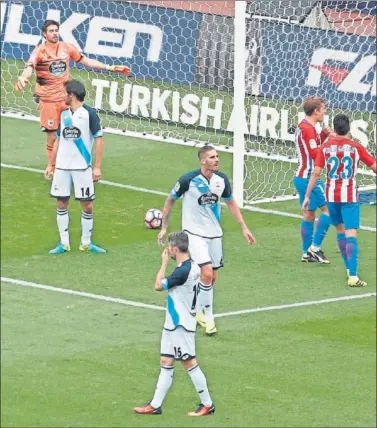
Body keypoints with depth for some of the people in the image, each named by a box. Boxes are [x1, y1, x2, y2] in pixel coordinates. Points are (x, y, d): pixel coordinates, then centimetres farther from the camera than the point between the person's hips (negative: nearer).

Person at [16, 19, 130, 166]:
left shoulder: (67, 48, 2)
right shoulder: (40, 51, -11)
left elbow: (86, 61, 13)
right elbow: (29, 67, -28)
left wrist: (110, 68, 11)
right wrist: (23, 78, -52)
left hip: (65, 98, 4)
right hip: (48, 99, -4)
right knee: (52, 136, 1)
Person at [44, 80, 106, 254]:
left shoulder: (89, 113, -7)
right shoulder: (64, 114, 10)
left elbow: (99, 140, -7)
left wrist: (97, 167, -12)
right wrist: (50, 165, 14)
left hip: (82, 167, -5)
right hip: (62, 167, 5)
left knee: (87, 205, 0)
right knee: (61, 203, 4)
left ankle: (86, 243, 12)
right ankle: (64, 243, 11)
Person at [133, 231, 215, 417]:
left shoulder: (183, 271, -24)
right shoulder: (193, 267, 7)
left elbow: (158, 285, -18)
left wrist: (164, 262, -11)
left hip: (181, 326, -10)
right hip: (173, 324, 10)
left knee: (189, 363, -2)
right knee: (166, 363, 11)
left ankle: (207, 405, 7)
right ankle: (155, 405, 14)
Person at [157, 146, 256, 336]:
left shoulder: (221, 179, -3)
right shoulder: (189, 180, -17)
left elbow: (231, 203, 13)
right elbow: (170, 200, -1)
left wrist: (244, 228, 10)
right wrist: (164, 227, 0)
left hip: (214, 234, 5)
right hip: (194, 233, -5)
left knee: (212, 277, 8)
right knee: (207, 273, -18)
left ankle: (198, 309, 31)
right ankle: (208, 317, -6)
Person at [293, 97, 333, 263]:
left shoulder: (304, 126, 15)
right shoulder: (307, 129, -16)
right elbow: (315, 153, -22)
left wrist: (323, 135, 6)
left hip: (303, 177, 11)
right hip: (309, 178, -11)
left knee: (309, 214, 12)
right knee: (328, 208, -9)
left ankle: (307, 253, 13)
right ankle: (315, 247, -9)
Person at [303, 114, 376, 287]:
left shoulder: (325, 147, 0)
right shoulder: (355, 147, -3)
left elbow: (316, 173, -3)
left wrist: (307, 196, 3)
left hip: (331, 195, 3)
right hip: (350, 195, -3)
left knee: (340, 229, 21)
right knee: (351, 234, -8)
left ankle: (350, 268, 27)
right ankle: (353, 276, -18)